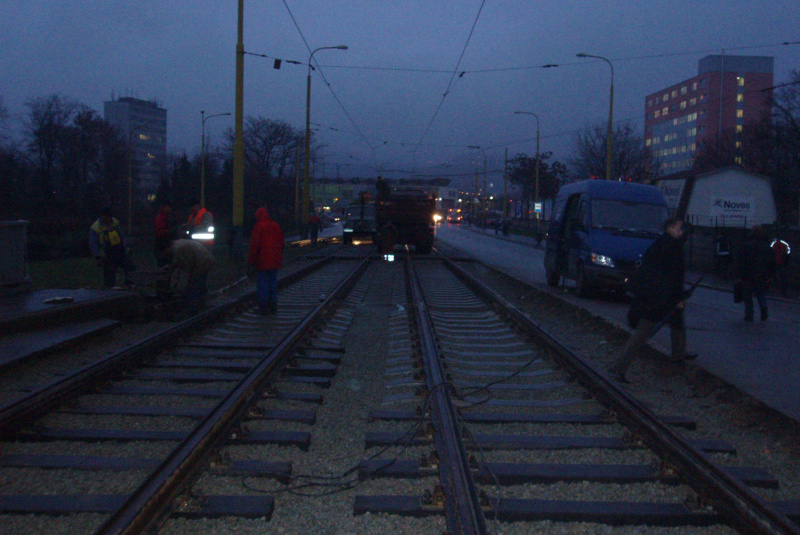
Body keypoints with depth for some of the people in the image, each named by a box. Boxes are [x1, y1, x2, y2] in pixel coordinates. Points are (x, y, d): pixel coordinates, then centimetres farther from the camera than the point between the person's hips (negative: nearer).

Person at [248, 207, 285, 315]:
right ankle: (273, 307, 18)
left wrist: (251, 260, -7)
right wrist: (280, 258, 21)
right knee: (273, 284, 13)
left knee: (262, 285, -1)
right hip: (274, 262, 6)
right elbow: (282, 243, 14)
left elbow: (255, 245, -14)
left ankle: (263, 308, 1)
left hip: (262, 261, -6)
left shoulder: (259, 226, -11)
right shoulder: (276, 226, 10)